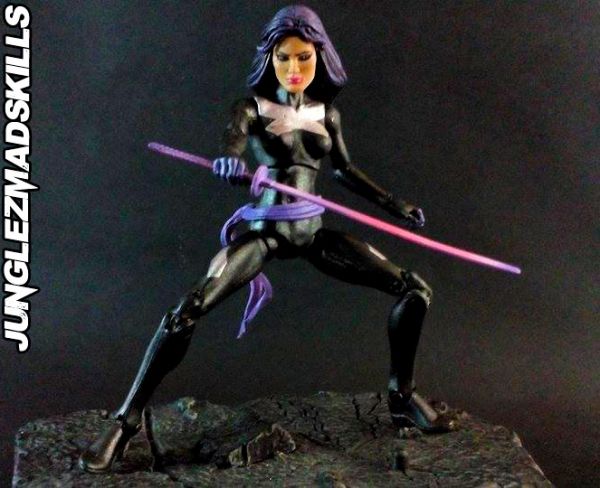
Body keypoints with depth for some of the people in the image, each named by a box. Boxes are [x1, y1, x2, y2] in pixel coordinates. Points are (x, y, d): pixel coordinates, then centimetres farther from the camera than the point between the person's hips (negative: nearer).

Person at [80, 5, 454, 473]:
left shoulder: (327, 112, 7)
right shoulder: (252, 109, -5)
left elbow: (345, 170, 22)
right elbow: (228, 160, -24)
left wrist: (396, 204, 22)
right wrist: (230, 166, -49)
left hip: (312, 231, 5)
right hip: (265, 229, -4)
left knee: (415, 289, -3)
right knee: (188, 310, -26)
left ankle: (402, 398, 15)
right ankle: (126, 421, -12)